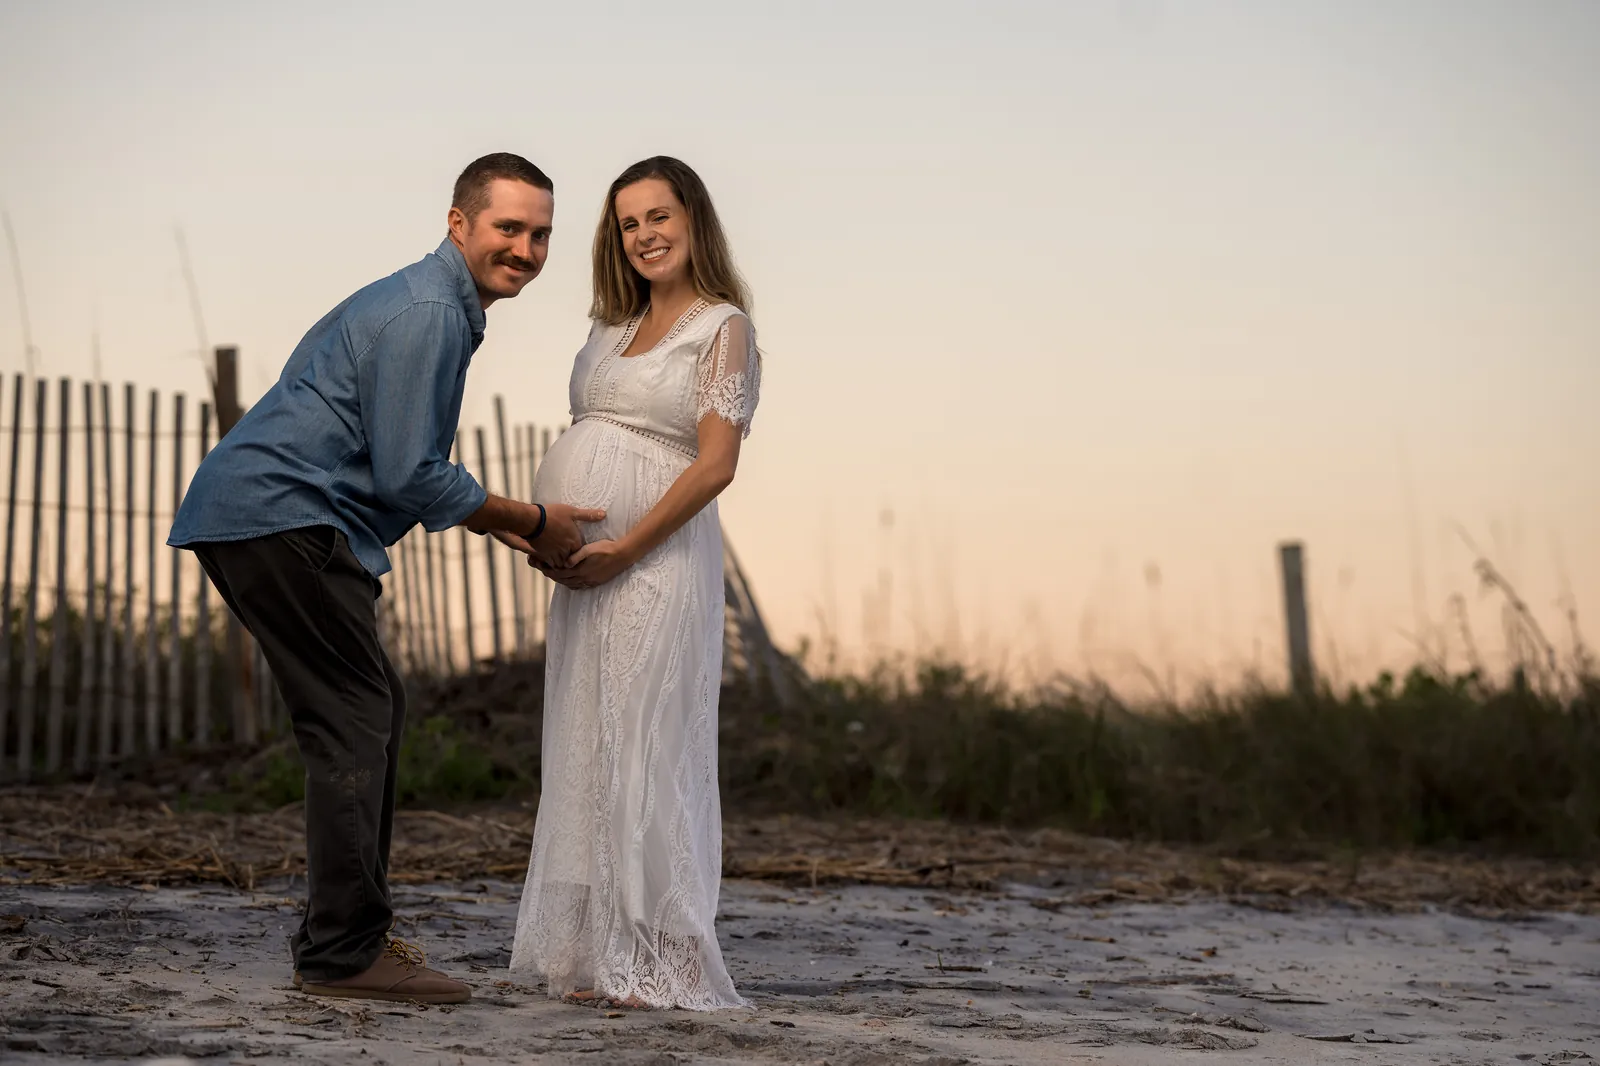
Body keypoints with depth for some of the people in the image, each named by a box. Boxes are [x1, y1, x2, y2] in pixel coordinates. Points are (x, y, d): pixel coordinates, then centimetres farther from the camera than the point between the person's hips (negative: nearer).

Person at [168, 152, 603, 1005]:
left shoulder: (438, 307, 21)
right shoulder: (428, 314, -14)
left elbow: (408, 471, 27)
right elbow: (411, 478, -19)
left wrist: (509, 530, 18)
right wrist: (530, 522, -6)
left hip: (246, 518, 11)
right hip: (281, 518, -11)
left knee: (373, 710, 14)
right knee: (355, 718, -10)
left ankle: (340, 935, 19)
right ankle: (342, 953, -9)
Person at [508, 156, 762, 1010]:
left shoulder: (722, 327, -3)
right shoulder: (615, 327, 18)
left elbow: (715, 464, -12)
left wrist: (622, 549, -17)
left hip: (655, 557, -7)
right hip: (585, 563, 7)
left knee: (644, 748, -7)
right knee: (585, 750, 7)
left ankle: (660, 963, -1)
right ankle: (597, 954, 13)